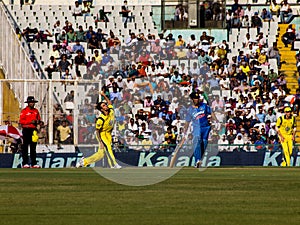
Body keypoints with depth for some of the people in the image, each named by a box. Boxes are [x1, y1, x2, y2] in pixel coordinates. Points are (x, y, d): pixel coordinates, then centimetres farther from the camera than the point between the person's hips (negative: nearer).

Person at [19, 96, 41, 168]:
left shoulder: (36, 111, 13)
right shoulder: (24, 111, -3)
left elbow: (38, 119, 19)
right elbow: (21, 121, -9)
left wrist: (37, 121, -4)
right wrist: (30, 122, -17)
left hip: (34, 129, 5)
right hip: (26, 129, -5)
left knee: (33, 147, 6)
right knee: (25, 147, -3)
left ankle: (34, 163, 8)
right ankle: (25, 163, -2)